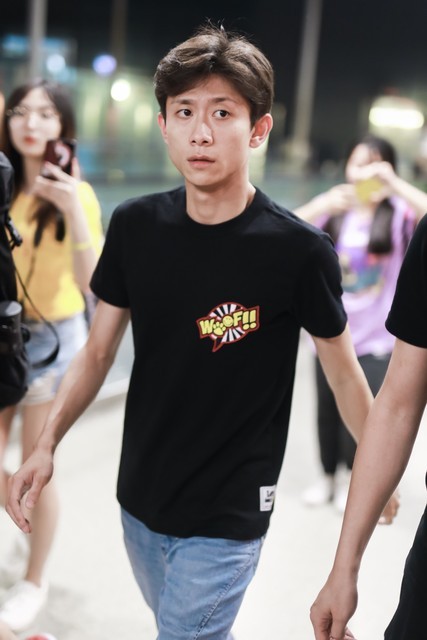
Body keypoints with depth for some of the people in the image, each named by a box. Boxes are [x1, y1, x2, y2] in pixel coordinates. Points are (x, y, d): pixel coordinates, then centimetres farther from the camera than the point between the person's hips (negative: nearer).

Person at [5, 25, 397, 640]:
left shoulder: (300, 250, -18)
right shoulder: (134, 226, -6)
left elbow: (345, 374, -6)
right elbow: (97, 352, 2)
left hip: (228, 518, -5)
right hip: (139, 498, 5)